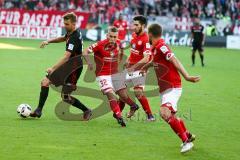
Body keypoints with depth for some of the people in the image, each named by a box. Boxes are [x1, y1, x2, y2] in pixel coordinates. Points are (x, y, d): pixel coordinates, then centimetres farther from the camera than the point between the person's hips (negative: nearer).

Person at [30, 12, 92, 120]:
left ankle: (86, 111, 13)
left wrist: (53, 68, -41)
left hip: (74, 69, -10)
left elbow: (66, 57, -34)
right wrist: (49, 41, 15)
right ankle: (38, 110, 7)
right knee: (45, 82, 3)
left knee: (65, 97, -7)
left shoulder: (74, 38, -25)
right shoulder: (70, 33, 4)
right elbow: (64, 38, 29)